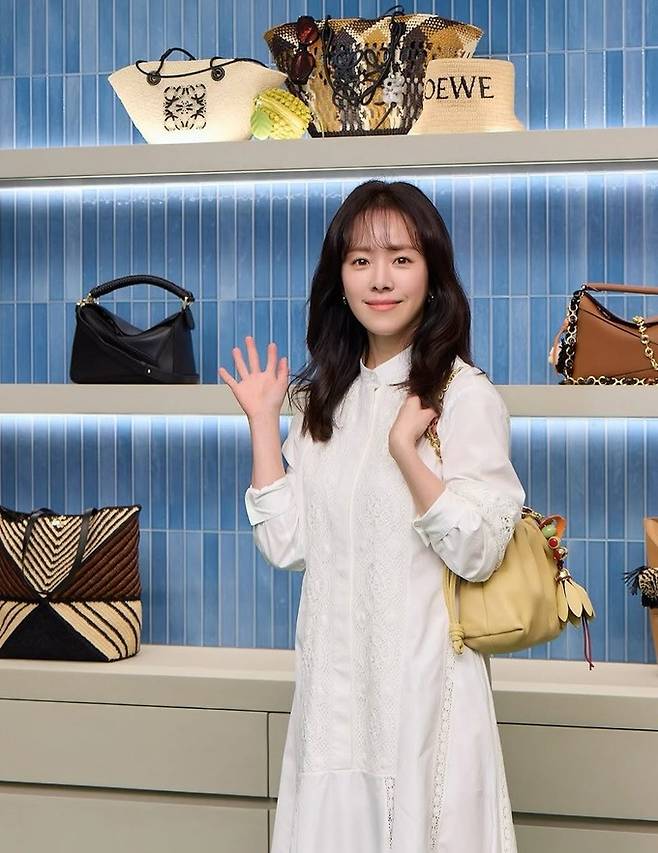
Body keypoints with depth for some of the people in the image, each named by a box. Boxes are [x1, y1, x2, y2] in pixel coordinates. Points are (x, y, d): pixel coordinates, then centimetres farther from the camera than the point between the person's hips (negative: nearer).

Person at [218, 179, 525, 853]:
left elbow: (479, 553, -15)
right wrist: (263, 423, 0)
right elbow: (287, 544, 2)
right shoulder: (324, 398, 8)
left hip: (422, 671, -5)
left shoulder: (465, 395, -9)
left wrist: (406, 451, -24)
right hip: (334, 667, 5)